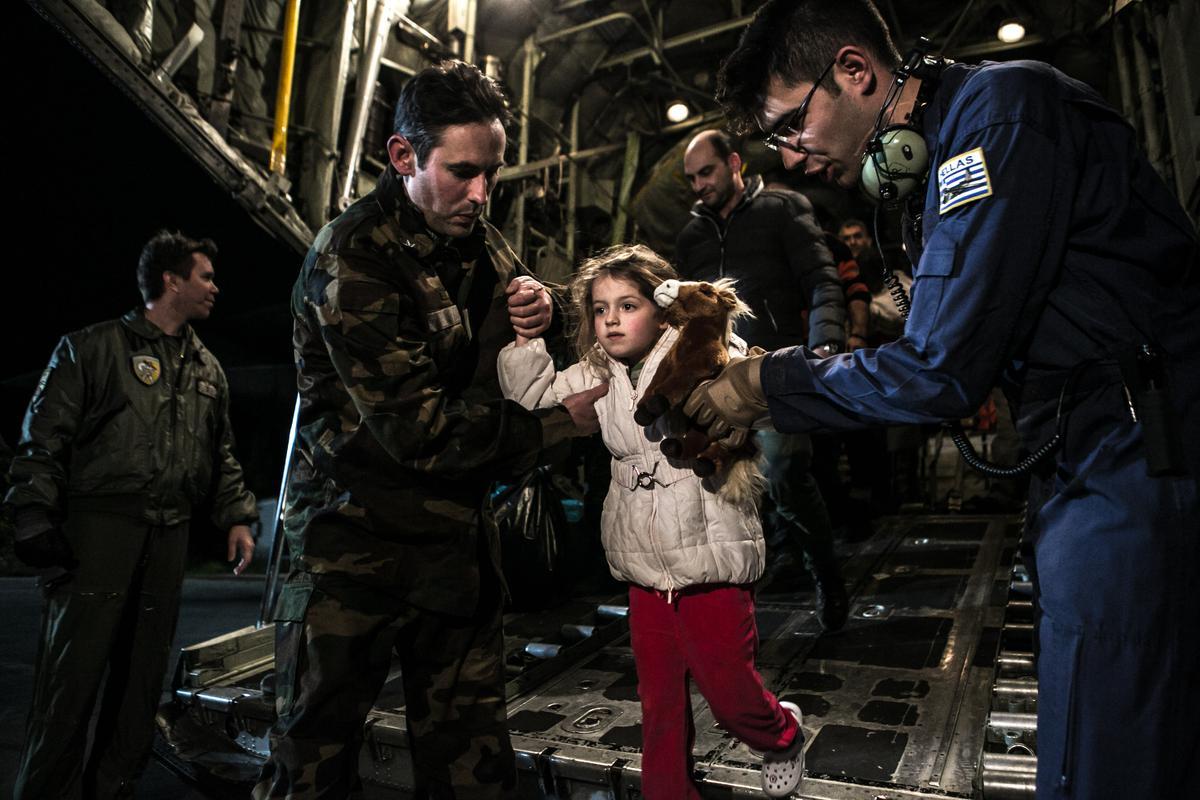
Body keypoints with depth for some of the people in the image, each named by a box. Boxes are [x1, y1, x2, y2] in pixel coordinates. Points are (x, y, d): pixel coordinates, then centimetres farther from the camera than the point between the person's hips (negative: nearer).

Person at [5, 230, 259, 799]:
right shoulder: (94, 347, 2)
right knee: (74, 669, -3)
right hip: (97, 525, -5)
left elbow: (222, 457, 20)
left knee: (142, 673, 9)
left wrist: (237, 518, 9)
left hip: (168, 537, 5)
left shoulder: (207, 370, 18)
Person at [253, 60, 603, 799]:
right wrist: (554, 428, -12)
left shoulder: (480, 242, 8)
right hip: (358, 539, -5)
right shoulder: (352, 257, -14)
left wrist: (536, 311, -3)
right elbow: (418, 426, -21)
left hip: (457, 536, 6)